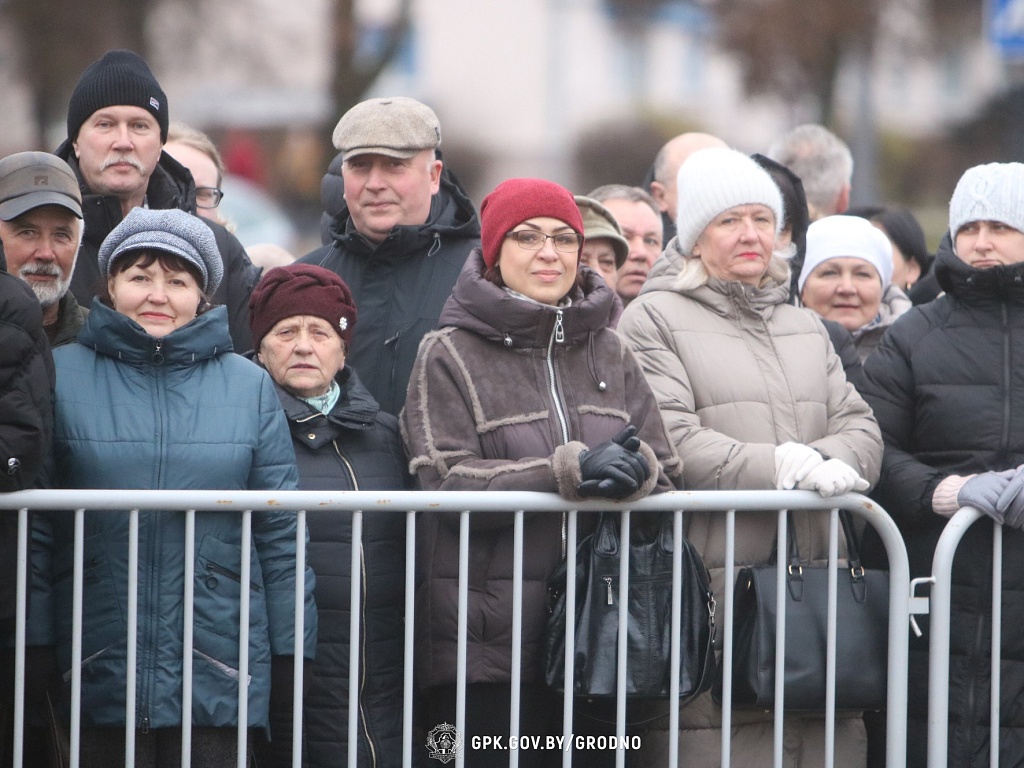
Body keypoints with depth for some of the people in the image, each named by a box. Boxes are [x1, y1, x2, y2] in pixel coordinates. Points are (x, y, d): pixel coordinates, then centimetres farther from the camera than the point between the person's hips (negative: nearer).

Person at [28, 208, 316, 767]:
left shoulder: (249, 386, 8)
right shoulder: (63, 375, 3)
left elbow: (280, 532, 8)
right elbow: (31, 526, 1)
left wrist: (289, 654, 4)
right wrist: (32, 655, -4)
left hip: (220, 676, 1)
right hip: (95, 673, -1)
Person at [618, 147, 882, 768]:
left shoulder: (806, 327, 25)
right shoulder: (654, 320, 3)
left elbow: (860, 427, 14)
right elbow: (670, 442, -10)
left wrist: (827, 463, -9)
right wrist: (782, 467, -15)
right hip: (706, 584, -6)